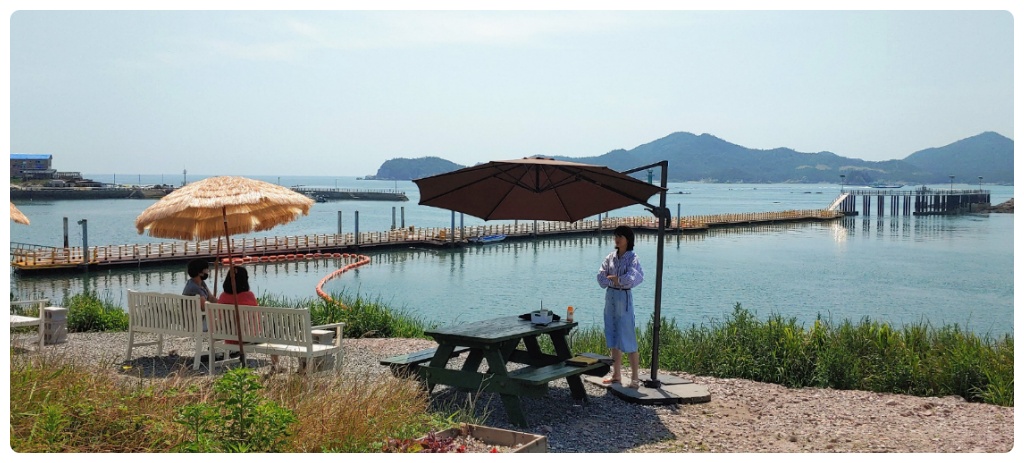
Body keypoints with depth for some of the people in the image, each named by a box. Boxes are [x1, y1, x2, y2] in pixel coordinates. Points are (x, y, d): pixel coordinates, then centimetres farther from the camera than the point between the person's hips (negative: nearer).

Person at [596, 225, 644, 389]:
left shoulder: (632, 258, -10)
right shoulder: (611, 256, 8)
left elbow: (633, 278, -25)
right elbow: (601, 277, 1)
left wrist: (615, 279, -11)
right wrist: (617, 281, -12)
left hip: (624, 298, -7)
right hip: (610, 297, 7)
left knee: (628, 341, -5)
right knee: (613, 339, 12)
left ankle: (635, 379, 1)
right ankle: (616, 375, 21)